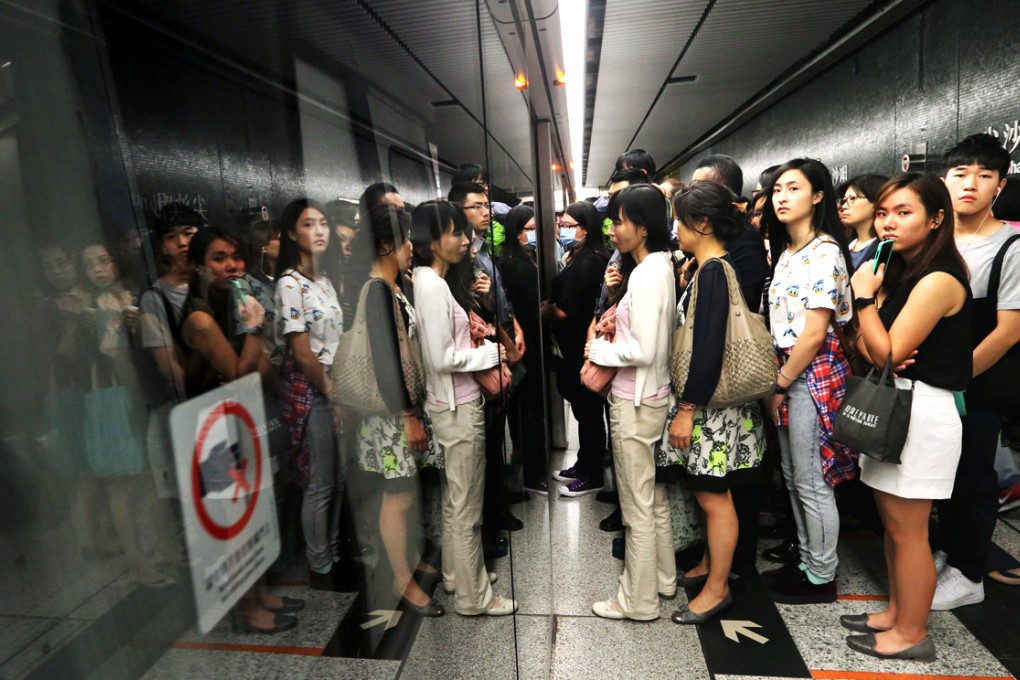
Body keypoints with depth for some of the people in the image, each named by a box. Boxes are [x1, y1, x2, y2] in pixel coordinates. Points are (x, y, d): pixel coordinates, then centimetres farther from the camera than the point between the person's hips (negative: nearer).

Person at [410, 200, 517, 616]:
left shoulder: (428, 282, 10)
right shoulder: (433, 286, -20)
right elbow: (442, 358, -23)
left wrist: (481, 354, 5)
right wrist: (493, 353, -13)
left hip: (451, 403, 10)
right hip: (458, 407, -10)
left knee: (454, 498, 21)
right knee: (466, 505, 4)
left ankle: (455, 574, 38)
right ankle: (473, 596, 21)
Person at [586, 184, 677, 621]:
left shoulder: (646, 274, -20)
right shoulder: (659, 267, 8)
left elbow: (643, 351, -24)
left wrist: (598, 350, -10)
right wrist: (611, 338, 4)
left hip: (635, 402, -9)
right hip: (650, 396, 10)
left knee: (637, 505, 5)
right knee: (653, 496, 22)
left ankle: (638, 600, 23)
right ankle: (663, 578, 39)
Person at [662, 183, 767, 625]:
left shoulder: (713, 271, -18)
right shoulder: (710, 268, 10)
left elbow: (710, 347, -22)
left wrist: (687, 409, -19)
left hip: (711, 404, -9)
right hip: (704, 399, 9)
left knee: (713, 495, 4)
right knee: (708, 492, 21)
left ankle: (717, 588, 20)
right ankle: (711, 564, 38)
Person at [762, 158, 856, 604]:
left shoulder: (824, 251, -13)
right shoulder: (786, 251, 13)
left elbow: (815, 333, -18)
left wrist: (780, 385, -12)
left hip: (813, 374, -9)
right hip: (788, 371, 9)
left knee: (812, 482, 2)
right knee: (793, 477, 17)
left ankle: (821, 578, 20)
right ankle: (807, 562, 32)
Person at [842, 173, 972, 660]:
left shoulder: (939, 279, -16)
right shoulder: (898, 270, 13)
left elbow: (887, 353, -18)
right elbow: (870, 347, 10)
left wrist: (864, 296, -12)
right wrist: (875, 333, -13)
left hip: (921, 411, -9)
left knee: (907, 531, 3)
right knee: (892, 524, 17)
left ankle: (911, 635, 19)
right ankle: (896, 612, 32)